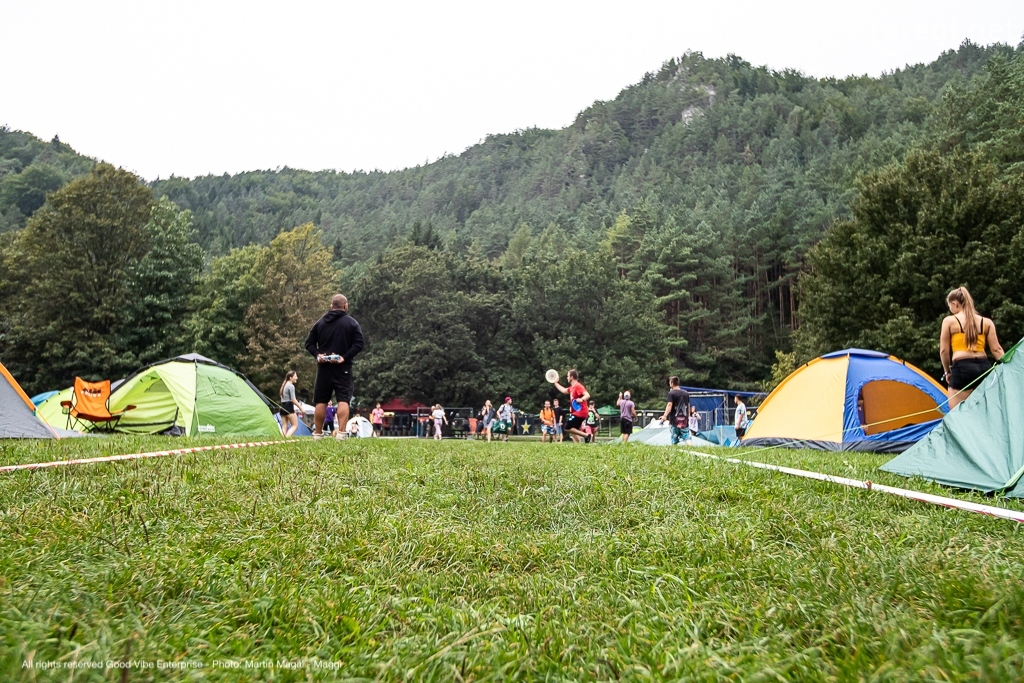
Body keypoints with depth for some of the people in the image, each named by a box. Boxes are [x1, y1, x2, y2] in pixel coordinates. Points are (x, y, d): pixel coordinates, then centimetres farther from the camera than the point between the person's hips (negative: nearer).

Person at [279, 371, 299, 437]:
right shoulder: (291, 386, -9)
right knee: (295, 425, -4)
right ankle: (287, 438, -22)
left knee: (284, 426, 5)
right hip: (289, 407, -9)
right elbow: (293, 399, -14)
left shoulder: (284, 385, 19)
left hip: (283, 407, 9)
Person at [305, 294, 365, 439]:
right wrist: (345, 357, -12)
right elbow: (358, 344, -10)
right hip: (343, 367, -3)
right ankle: (341, 433, -18)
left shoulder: (320, 322, 12)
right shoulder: (352, 322, 1)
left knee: (321, 401, 7)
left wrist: (317, 355, -4)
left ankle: (317, 433, 11)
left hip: (323, 367, 3)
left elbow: (309, 343, 7)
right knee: (343, 400, -7)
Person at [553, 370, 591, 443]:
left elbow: (587, 395, -26)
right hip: (576, 413, 10)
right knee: (573, 431, 8)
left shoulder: (578, 386, -15)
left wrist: (581, 399, -46)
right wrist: (555, 383, 38)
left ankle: (586, 435, -13)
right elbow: (563, 390, 33)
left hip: (579, 412, -10)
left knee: (567, 428, -11)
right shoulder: (572, 387, 14)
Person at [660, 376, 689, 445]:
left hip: (675, 419, -3)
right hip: (684, 419, 4)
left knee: (674, 441, 7)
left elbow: (669, 405, -21)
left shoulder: (671, 393, -7)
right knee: (686, 437, 0)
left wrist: (665, 416, -31)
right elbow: (688, 406, 17)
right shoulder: (686, 393, 10)